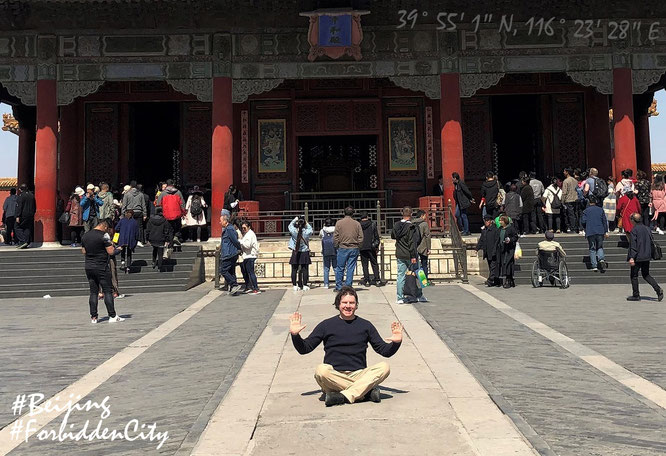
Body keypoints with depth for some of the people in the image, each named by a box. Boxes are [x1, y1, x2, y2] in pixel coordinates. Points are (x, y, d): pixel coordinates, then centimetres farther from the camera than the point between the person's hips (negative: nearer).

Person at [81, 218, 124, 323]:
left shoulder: (85, 236, 9)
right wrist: (111, 244, 2)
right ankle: (112, 316, 0)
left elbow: (84, 251, 18)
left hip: (89, 267, 6)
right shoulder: (104, 235, -13)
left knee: (93, 292, 10)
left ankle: (93, 317, 10)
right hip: (101, 267, -6)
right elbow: (111, 252, -14)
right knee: (108, 291, 0)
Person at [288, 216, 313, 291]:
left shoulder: (294, 231, -12)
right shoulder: (307, 232, -13)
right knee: (305, 270, 6)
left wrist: (295, 220, 21)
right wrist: (306, 223, 17)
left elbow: (290, 226, 10)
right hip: (304, 253, 0)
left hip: (295, 253, 0)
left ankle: (295, 286, 9)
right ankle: (305, 286, 7)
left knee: (294, 270, 7)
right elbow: (310, 229, 10)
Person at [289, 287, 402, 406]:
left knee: (384, 367, -24)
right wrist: (295, 335, -9)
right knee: (321, 370, -33)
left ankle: (343, 396, -29)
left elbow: (385, 351, 14)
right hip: (333, 376, -1)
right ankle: (366, 391, -25)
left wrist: (396, 343, -6)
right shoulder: (327, 325, 8)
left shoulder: (365, 325, 12)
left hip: (359, 375, 2)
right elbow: (304, 349, 9)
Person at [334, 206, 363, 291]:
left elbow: (335, 237, -3)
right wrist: (357, 247, 12)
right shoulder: (357, 224, 1)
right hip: (354, 249, 1)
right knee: (351, 268, 6)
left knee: (340, 268, 8)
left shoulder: (339, 222, -2)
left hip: (342, 248, -1)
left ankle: (339, 286, 12)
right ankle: (348, 286, 7)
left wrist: (336, 246, 8)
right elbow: (361, 238, 1)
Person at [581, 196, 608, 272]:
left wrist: (586, 228, 16)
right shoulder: (600, 210, 5)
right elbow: (605, 221, 5)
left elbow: (583, 221, -5)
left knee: (592, 249, 4)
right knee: (600, 247, 14)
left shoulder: (586, 211, -2)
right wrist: (606, 231, 10)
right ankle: (601, 259, -14)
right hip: (600, 232, 2)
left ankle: (594, 266, -1)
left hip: (590, 232, -2)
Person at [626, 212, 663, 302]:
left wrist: (631, 257, -18)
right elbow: (651, 243, 12)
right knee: (646, 275, 17)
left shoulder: (634, 230, -14)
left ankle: (636, 295, 10)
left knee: (634, 275, 6)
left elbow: (633, 245, -18)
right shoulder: (647, 229, 7)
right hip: (647, 257, 7)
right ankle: (658, 289, 0)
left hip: (638, 257, -7)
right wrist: (650, 255, 21)